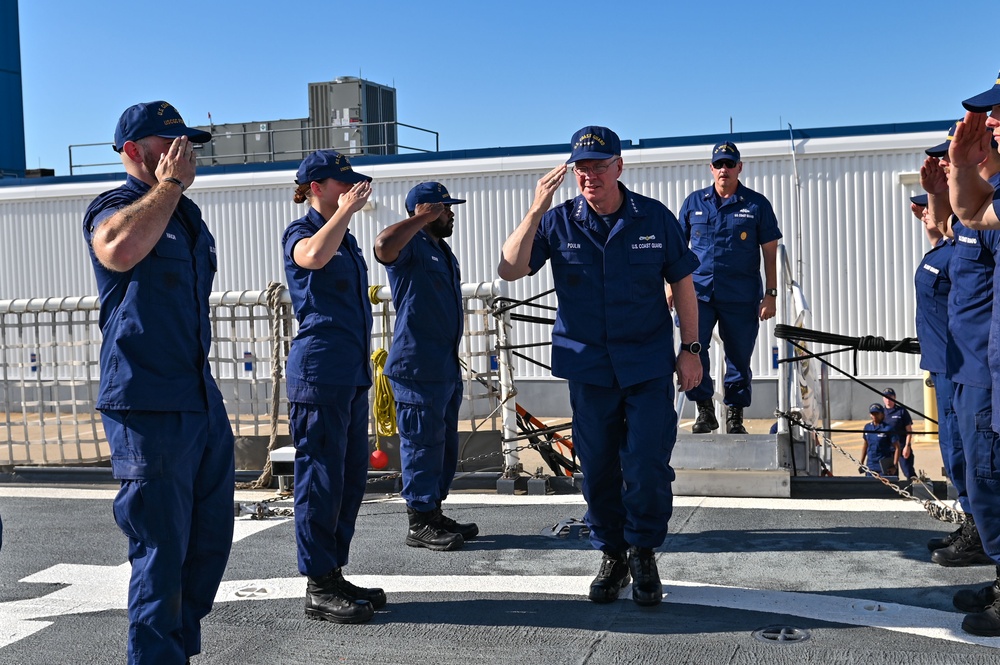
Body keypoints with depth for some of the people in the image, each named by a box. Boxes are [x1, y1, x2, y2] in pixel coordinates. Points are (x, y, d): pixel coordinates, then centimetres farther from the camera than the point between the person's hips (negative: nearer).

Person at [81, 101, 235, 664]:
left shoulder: (187, 212, 17)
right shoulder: (113, 208, -6)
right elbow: (119, 249, -32)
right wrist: (170, 183, -20)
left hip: (204, 402, 8)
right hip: (149, 409, -8)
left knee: (211, 541, 14)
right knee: (162, 550, -3)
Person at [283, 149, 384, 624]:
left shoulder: (344, 237, 19)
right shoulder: (301, 231, -6)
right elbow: (313, 256, -32)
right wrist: (346, 209, -21)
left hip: (352, 373, 9)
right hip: (319, 373, -9)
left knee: (352, 476, 11)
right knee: (321, 477, -5)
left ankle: (334, 575, 21)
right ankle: (318, 589, 2)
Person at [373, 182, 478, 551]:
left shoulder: (443, 251, 20)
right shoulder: (411, 247, -10)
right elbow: (384, 245, -36)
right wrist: (423, 217, -24)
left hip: (446, 366, 10)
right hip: (417, 366, -10)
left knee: (444, 444, 14)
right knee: (422, 443, -5)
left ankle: (434, 513, 24)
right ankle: (419, 523, 3)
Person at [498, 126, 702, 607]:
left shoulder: (655, 218, -2)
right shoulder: (559, 222, -3)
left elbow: (681, 283, 6)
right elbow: (510, 271, -14)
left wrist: (690, 349, 3)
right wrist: (536, 211, -23)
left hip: (648, 365, -1)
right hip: (588, 365, 1)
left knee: (647, 468, -3)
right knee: (597, 469, 9)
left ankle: (643, 554, 19)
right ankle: (611, 556, 27)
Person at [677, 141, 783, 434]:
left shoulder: (757, 204, 5)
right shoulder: (693, 202, 9)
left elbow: (770, 253, 5)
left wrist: (770, 294, -1)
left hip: (741, 297, -1)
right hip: (699, 292, 1)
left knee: (739, 358, 5)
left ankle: (735, 416, 18)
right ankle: (704, 410, 1)